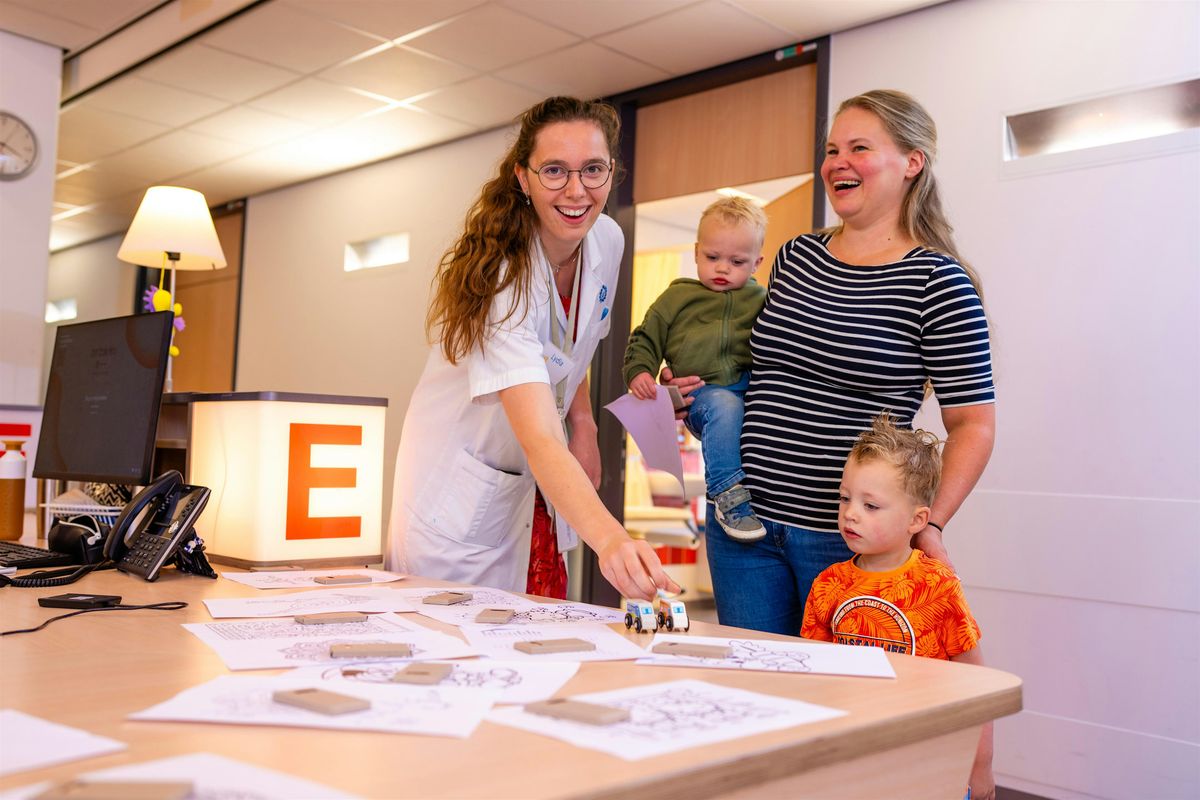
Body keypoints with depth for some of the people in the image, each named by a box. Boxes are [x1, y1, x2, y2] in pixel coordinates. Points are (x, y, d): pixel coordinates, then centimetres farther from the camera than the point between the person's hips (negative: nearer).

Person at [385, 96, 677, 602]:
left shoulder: (607, 242, -9)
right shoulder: (501, 276, -31)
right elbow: (538, 439, -43)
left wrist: (583, 425, 0)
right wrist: (609, 538, -57)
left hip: (539, 486, 7)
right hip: (462, 481, -6)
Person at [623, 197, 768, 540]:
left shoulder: (761, 300, 20)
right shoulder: (677, 297, 16)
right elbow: (646, 338, 17)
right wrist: (639, 372, -1)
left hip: (751, 382, 3)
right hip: (704, 390, -3)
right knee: (725, 408, -37)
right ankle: (728, 496, -32)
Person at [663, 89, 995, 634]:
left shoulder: (938, 283, -8)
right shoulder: (794, 257, 9)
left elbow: (972, 424, -6)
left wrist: (929, 525, -16)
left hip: (851, 536, -4)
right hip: (744, 519, 5)